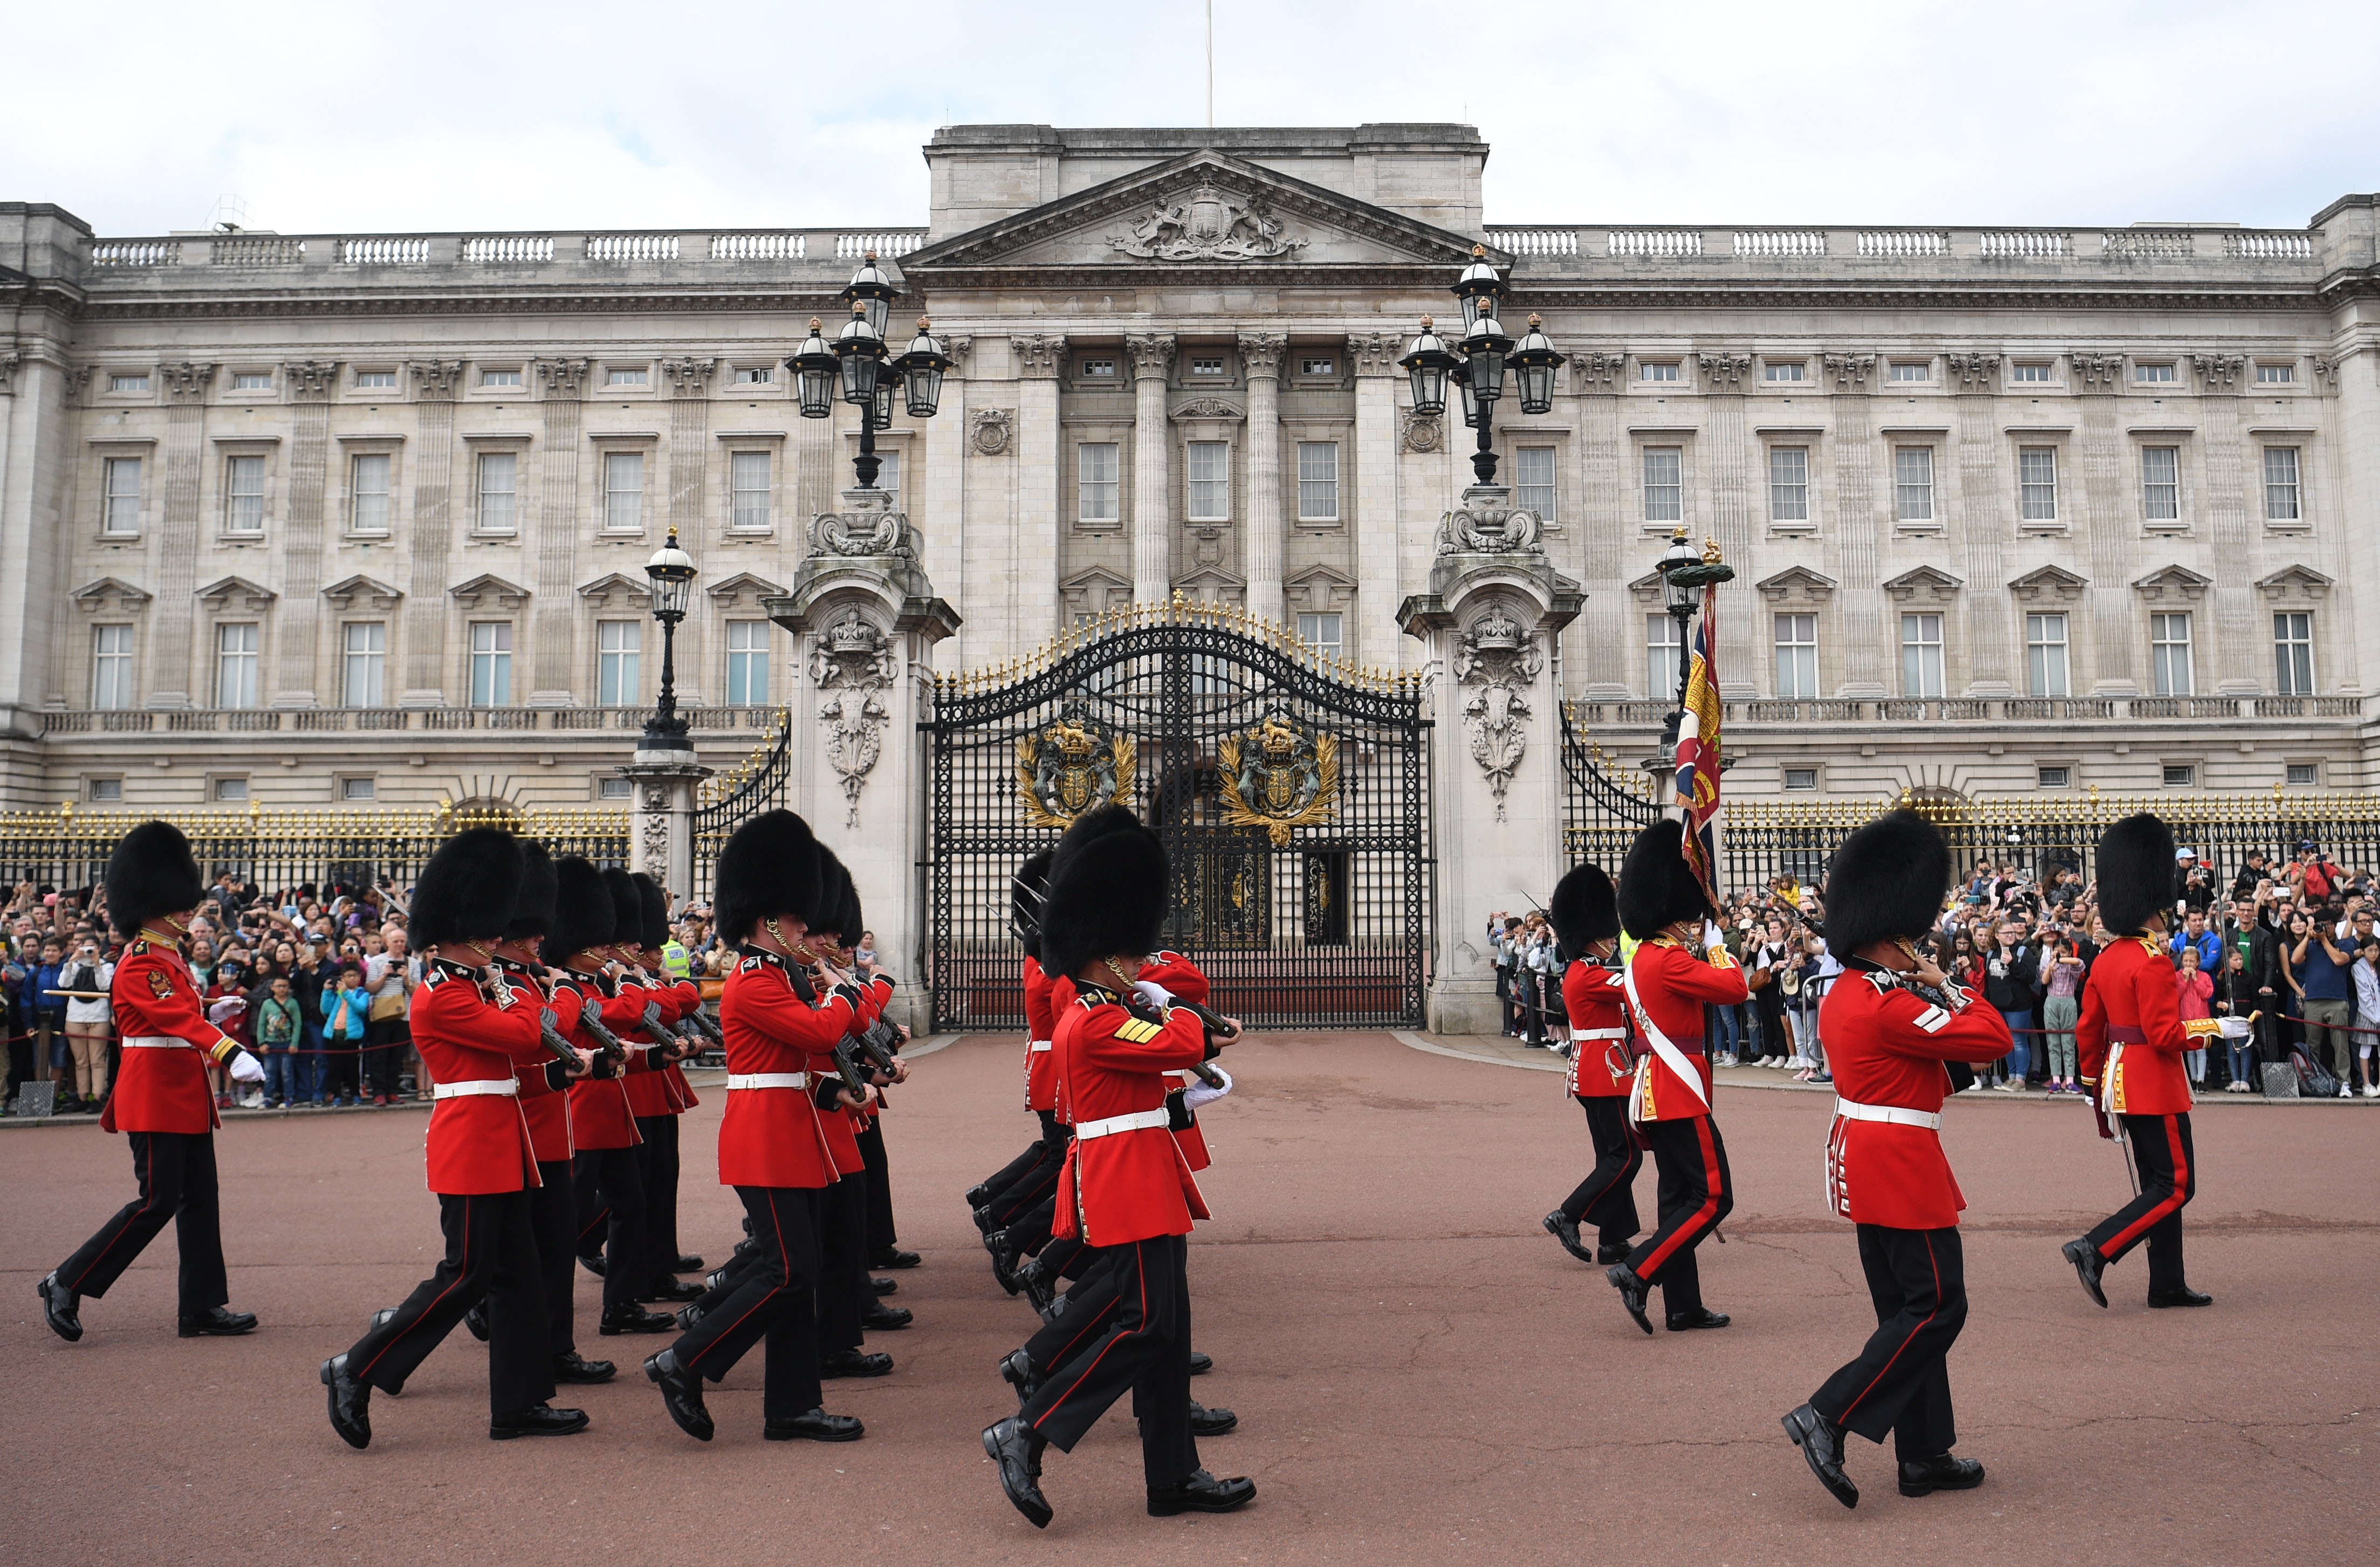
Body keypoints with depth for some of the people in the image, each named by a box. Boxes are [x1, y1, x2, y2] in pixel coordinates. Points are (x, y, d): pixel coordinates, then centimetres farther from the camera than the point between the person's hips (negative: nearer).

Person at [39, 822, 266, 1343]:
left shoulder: (169, 958, 15)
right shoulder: (142, 963, -16)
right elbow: (179, 1019, -31)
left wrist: (213, 1011, 8)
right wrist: (231, 1054, -42)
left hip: (184, 1096, 10)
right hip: (156, 1098, -10)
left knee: (200, 1200, 8)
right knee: (156, 1202, -7)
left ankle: (203, 1308, 12)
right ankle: (67, 1284, 7)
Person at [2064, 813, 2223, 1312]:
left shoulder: (2106, 959, 9)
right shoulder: (2153, 962, -18)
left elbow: (2087, 1030, 13)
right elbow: (2165, 1035, -22)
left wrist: (2095, 1085, 22)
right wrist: (2213, 1028, -7)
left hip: (2121, 1081, 9)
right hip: (2156, 1085, -9)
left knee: (2159, 1182, 14)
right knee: (2177, 1186, -3)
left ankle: (2168, 1285, 19)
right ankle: (2095, 1250, -11)